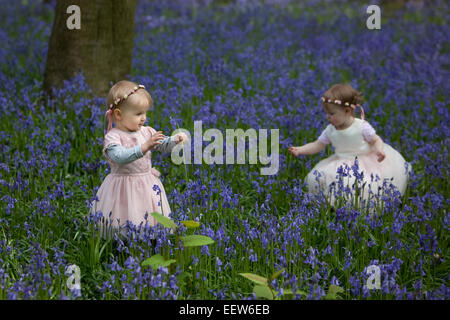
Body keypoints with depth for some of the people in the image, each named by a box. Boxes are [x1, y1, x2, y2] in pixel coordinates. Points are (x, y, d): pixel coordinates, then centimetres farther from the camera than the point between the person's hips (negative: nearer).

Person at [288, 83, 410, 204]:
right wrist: (300, 150, -6)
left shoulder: (362, 126, -13)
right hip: (342, 166, 4)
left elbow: (376, 140, -7)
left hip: (365, 161, -4)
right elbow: (317, 145, 6)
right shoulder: (330, 130, -1)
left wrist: (379, 150, -29)